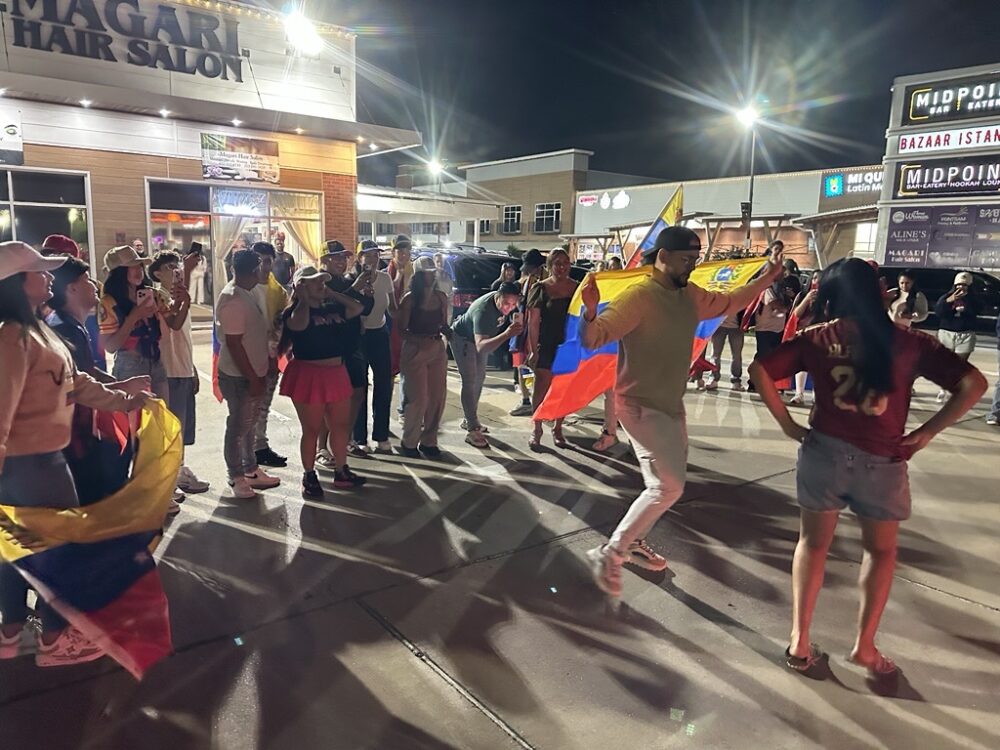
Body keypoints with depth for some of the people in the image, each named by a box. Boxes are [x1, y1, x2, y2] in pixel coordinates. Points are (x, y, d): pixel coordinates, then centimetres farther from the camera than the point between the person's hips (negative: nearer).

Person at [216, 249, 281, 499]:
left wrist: (259, 374, 17)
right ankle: (237, 478, 17)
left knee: (248, 423, 19)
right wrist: (252, 378, -21)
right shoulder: (232, 300, -22)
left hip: (254, 373, 10)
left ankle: (251, 470, 32)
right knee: (238, 426, 3)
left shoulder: (248, 293, 8)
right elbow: (234, 343, -24)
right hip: (239, 376, -9)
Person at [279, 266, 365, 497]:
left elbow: (357, 308, 12)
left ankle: (341, 472, 28)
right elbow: (299, 324, -30)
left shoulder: (333, 308, 10)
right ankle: (309, 476, 20)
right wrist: (302, 298, -17)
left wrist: (331, 293, 7)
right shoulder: (294, 311, -9)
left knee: (341, 426, 14)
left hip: (336, 373, 7)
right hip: (308, 376, -7)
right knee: (312, 429, 4)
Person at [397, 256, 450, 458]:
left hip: (437, 350, 5)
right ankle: (409, 442, 13)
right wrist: (419, 339, -22)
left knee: (437, 398, 6)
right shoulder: (410, 299, -7)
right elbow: (402, 330, -6)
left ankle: (429, 441, 21)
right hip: (415, 351, -5)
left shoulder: (441, 297, 7)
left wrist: (447, 331, -7)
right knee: (419, 399, -5)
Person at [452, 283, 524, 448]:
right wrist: (507, 334, -68)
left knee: (480, 377, 16)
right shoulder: (483, 311, -43)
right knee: (470, 381, -15)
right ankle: (473, 430, -15)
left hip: (481, 337, 9)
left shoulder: (502, 300, -19)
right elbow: (480, 346, -57)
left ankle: (469, 420, 30)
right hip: (463, 338, -9)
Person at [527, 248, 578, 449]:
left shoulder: (576, 288, 6)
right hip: (546, 347, -3)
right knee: (542, 388, -2)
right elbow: (533, 322, -5)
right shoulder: (541, 288, -3)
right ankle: (537, 431, 10)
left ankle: (557, 429, 24)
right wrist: (534, 350, -10)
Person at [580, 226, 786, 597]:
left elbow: (728, 303, 24)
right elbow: (594, 339, -27)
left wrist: (766, 278, 18)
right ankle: (609, 553, -3)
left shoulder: (690, 296, 4)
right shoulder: (639, 296, -21)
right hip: (640, 406, -9)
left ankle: (633, 542, 37)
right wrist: (591, 310, -47)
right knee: (668, 485, -14)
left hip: (671, 405, 10)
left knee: (669, 481, 20)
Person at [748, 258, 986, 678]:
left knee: (813, 543, 16)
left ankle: (799, 641, 19)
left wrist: (786, 424, 0)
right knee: (881, 551, 21)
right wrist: (927, 432, -2)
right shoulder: (909, 343, -4)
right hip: (883, 461, 0)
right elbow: (973, 384, -6)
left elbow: (759, 370, -5)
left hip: (825, 451, 1)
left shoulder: (817, 339, -2)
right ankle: (864, 645, 24)